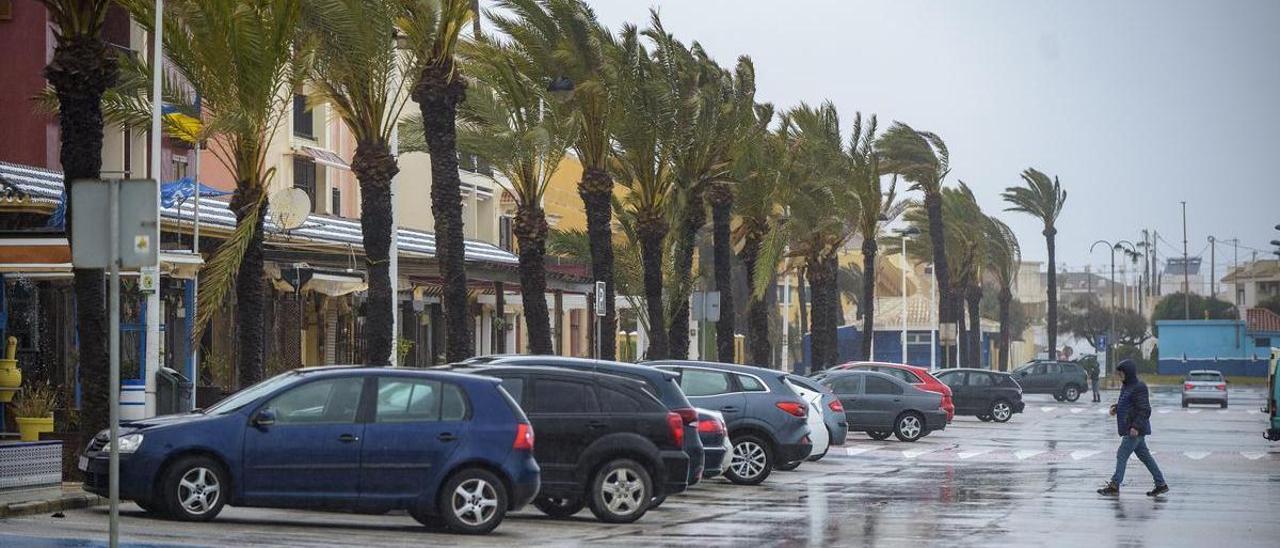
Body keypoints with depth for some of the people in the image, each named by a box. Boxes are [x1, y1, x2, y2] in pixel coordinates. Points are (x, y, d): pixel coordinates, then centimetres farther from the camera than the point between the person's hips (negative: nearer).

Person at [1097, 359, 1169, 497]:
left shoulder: (1139, 388, -16)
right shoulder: (1126, 386, 13)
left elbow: (1145, 410, -20)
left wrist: (1136, 426, -25)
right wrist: (1115, 408, 6)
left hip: (1136, 430, -10)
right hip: (1130, 429, 10)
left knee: (1122, 455, -7)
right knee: (1144, 456, 13)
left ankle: (1114, 486, -4)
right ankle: (1161, 484, 18)